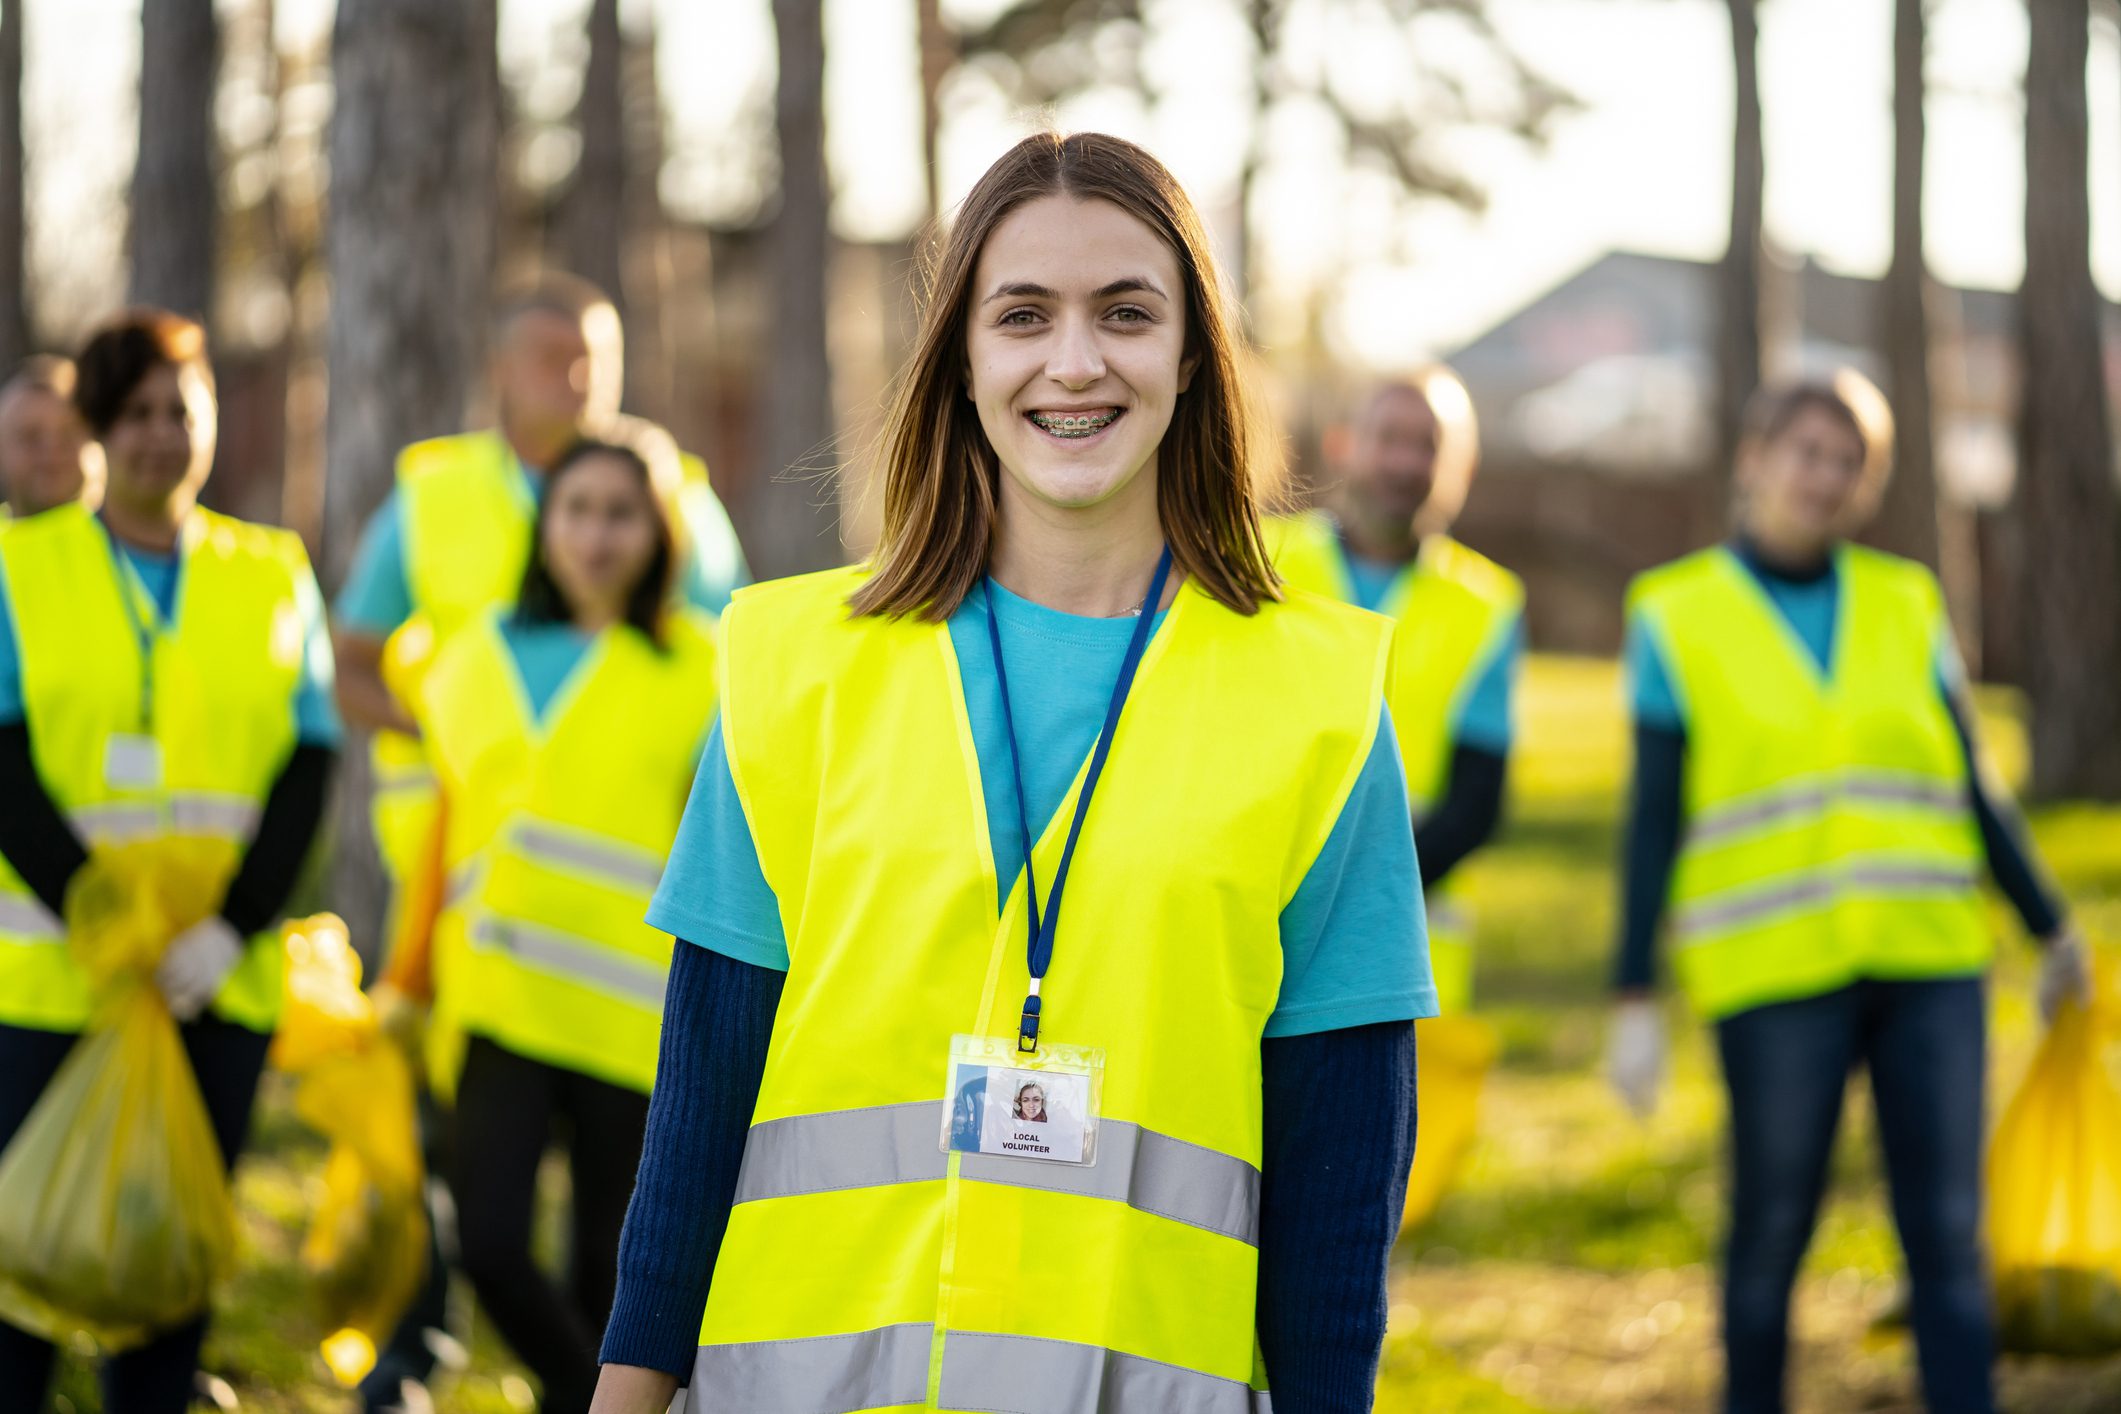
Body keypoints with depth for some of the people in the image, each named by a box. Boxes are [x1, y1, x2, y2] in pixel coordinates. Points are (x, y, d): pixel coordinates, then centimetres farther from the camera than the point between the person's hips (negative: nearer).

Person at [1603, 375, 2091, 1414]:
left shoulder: (1907, 604, 11)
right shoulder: (1677, 617, 3)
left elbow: (1973, 791, 16)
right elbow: (1653, 822, 1)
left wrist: (2050, 928, 16)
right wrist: (1634, 1002, -3)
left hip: (1929, 964, 2)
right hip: (1774, 974, -2)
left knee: (1948, 1232, -2)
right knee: (1771, 1234, 2)